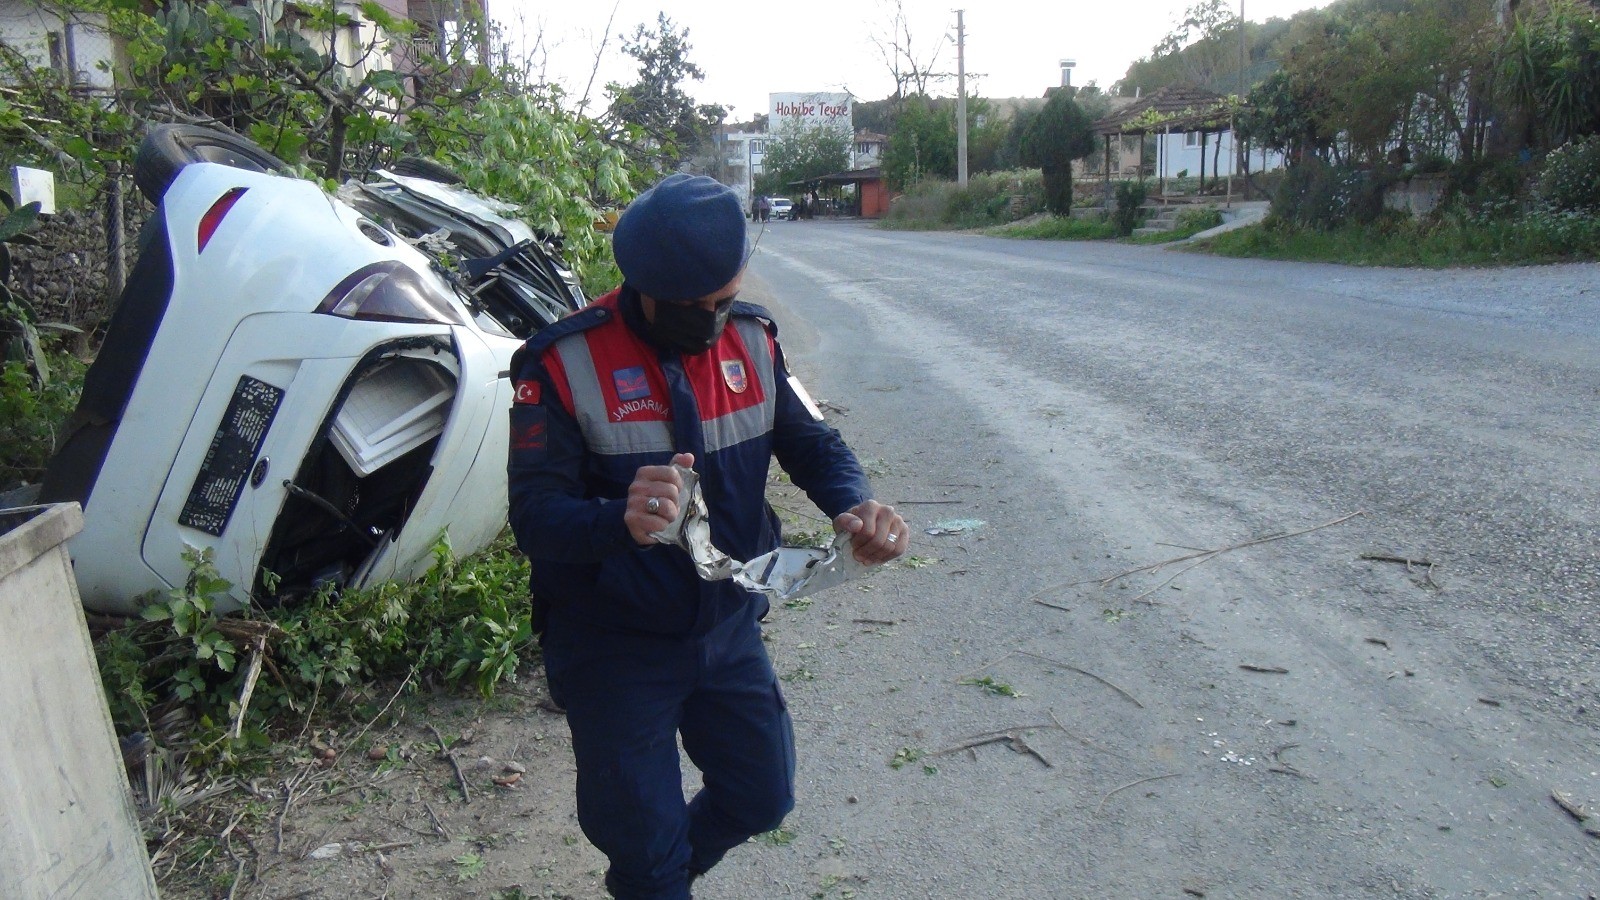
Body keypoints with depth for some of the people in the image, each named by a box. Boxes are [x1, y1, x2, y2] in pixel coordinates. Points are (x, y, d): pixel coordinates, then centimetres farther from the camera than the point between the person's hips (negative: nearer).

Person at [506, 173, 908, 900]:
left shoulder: (752, 339, -3)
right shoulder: (564, 365, -19)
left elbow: (811, 442, -1)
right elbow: (534, 518, -23)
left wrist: (854, 505, -23)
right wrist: (620, 519, -44)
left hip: (729, 628, 5)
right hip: (614, 648, -5)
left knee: (761, 796, 19)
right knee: (643, 837, 8)